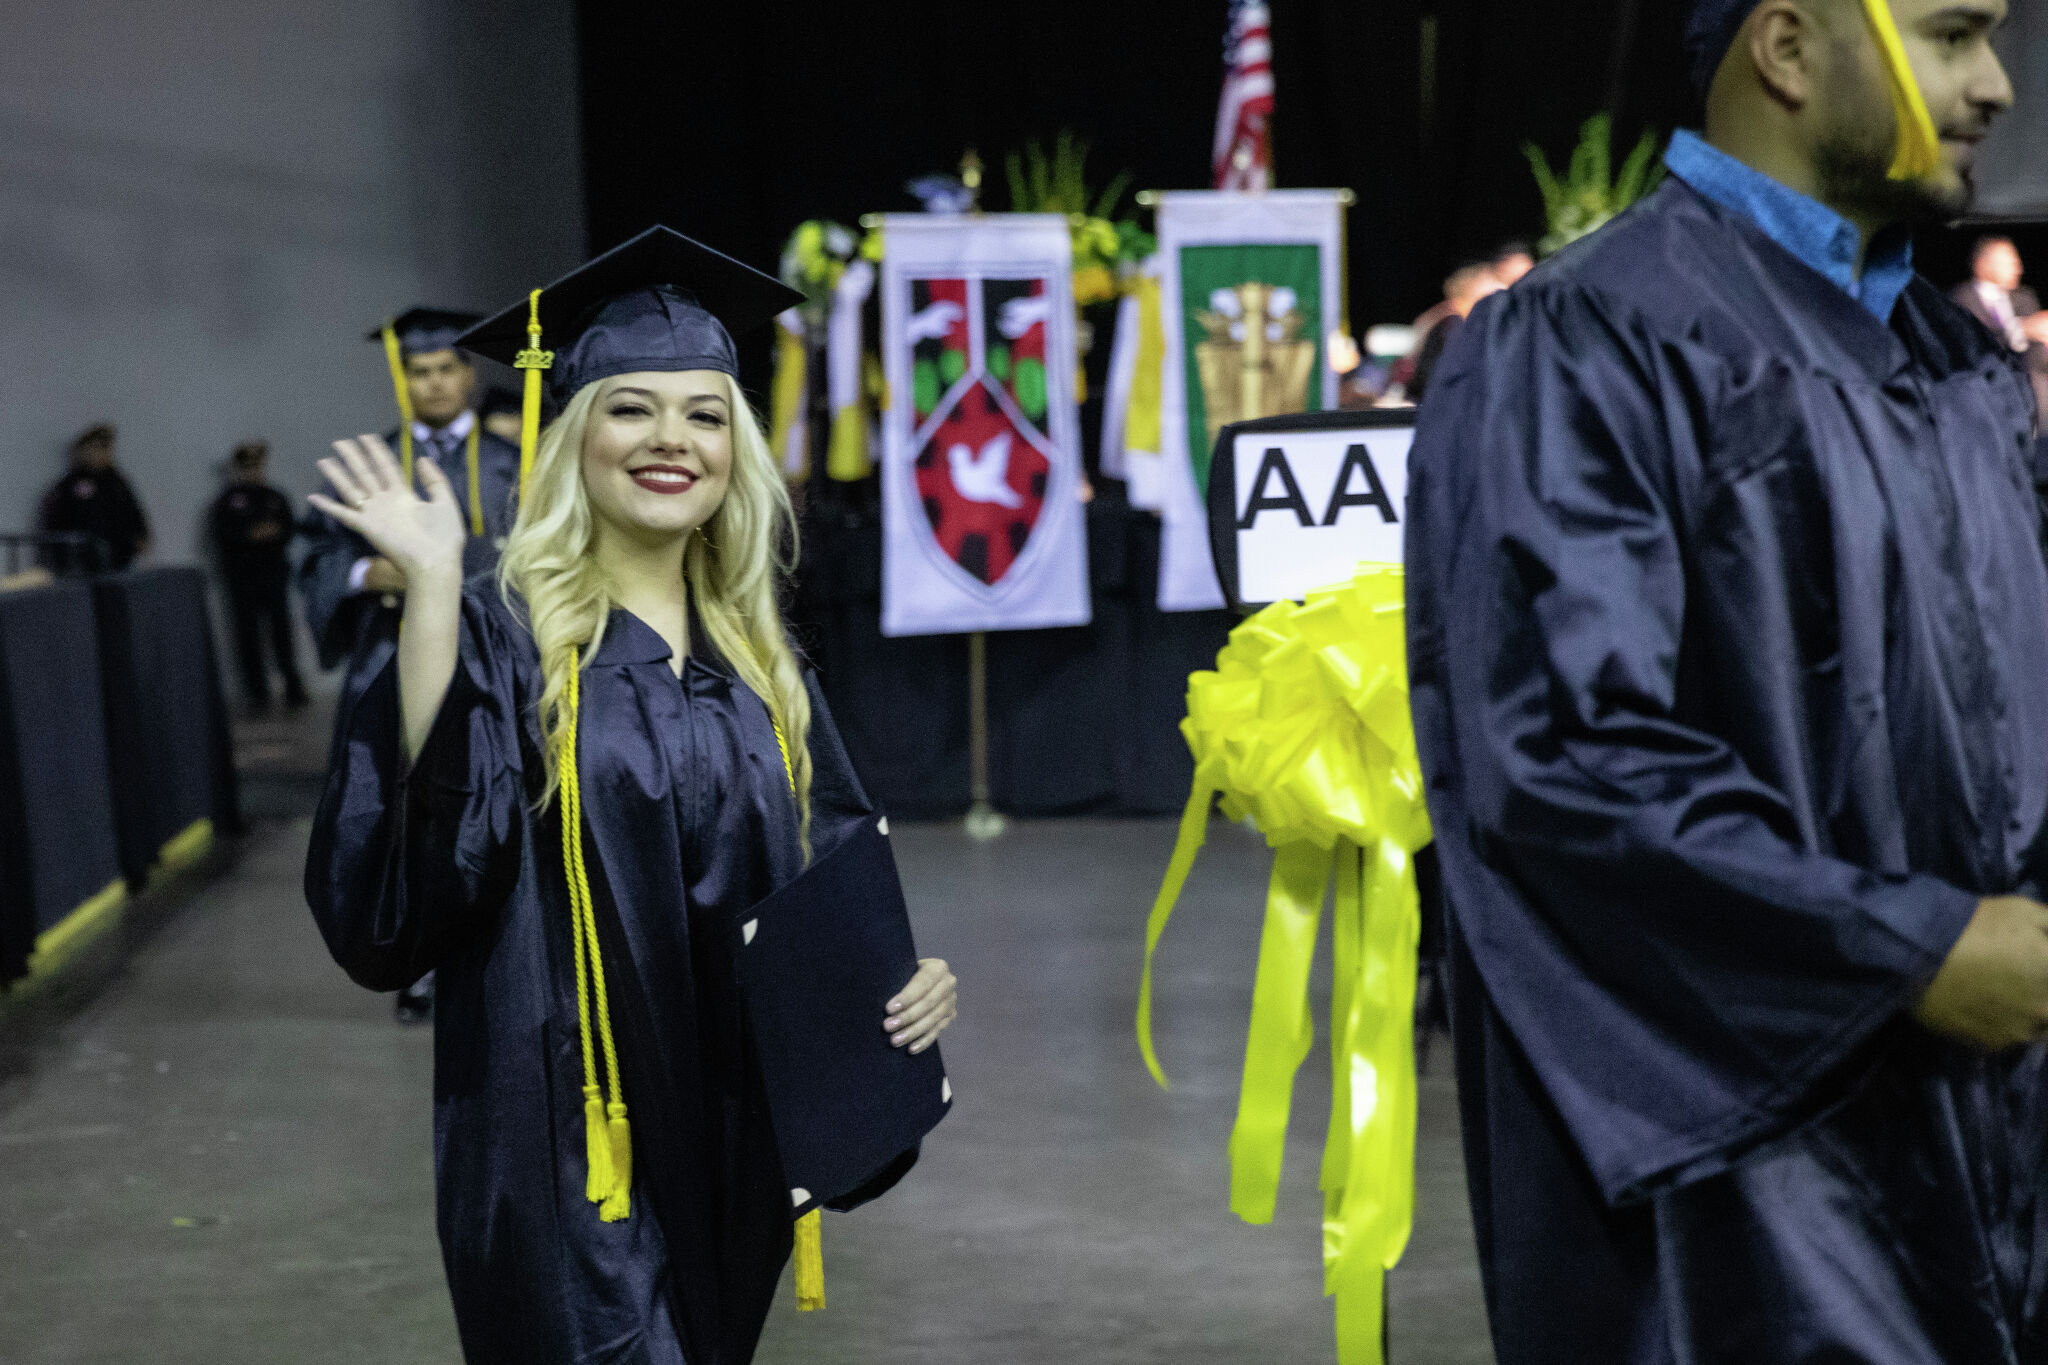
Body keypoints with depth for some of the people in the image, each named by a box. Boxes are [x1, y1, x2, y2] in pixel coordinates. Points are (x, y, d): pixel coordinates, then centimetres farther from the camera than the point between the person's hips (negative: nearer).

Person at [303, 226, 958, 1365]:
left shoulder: (755, 660, 9)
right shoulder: (500, 636, -8)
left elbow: (834, 872, 14)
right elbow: (414, 876, -25)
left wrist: (903, 973, -7)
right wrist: (434, 589, -28)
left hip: (734, 1141, 6)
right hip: (571, 1139, -6)